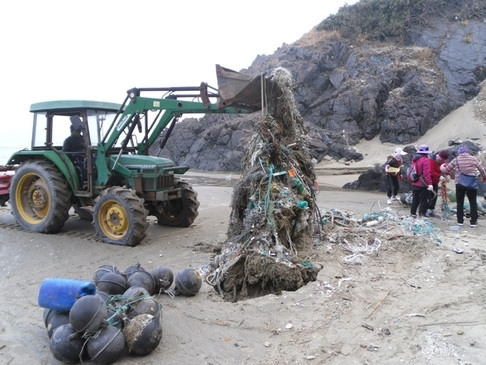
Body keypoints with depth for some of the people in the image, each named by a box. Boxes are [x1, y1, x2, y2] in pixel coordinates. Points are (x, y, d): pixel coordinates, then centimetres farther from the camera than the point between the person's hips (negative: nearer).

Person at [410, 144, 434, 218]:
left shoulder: (414, 159, 8)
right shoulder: (425, 160, -17)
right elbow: (427, 173, -24)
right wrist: (430, 183, -26)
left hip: (414, 184, 8)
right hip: (423, 184, -8)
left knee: (415, 199, 17)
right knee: (423, 201, 2)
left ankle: (413, 213, 22)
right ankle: (422, 214, 5)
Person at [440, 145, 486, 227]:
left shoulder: (456, 160, -2)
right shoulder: (473, 159, -1)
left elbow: (446, 170, 4)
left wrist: (442, 167, 27)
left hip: (459, 184, 0)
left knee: (460, 202, 11)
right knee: (473, 202, 7)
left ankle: (460, 220, 13)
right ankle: (473, 221, 7)